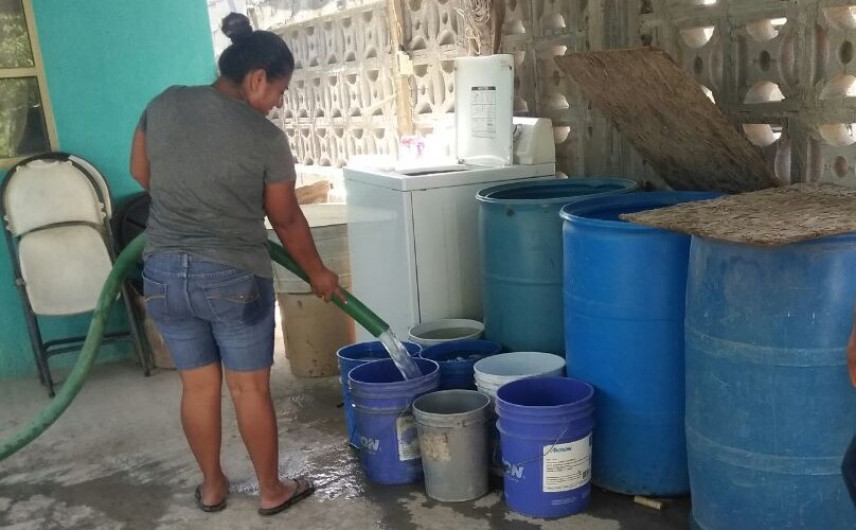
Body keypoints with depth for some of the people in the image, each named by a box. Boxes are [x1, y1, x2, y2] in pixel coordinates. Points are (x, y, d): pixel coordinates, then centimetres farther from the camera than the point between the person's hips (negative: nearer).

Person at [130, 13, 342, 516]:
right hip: (234, 279, -4)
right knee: (251, 387, 10)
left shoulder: (164, 103, 1)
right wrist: (317, 272, 12)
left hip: (164, 273, 5)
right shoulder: (266, 137, -12)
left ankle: (212, 486, 32)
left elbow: (141, 173, 14)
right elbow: (287, 220, -3)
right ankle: (271, 490, 25)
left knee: (198, 384, 17)